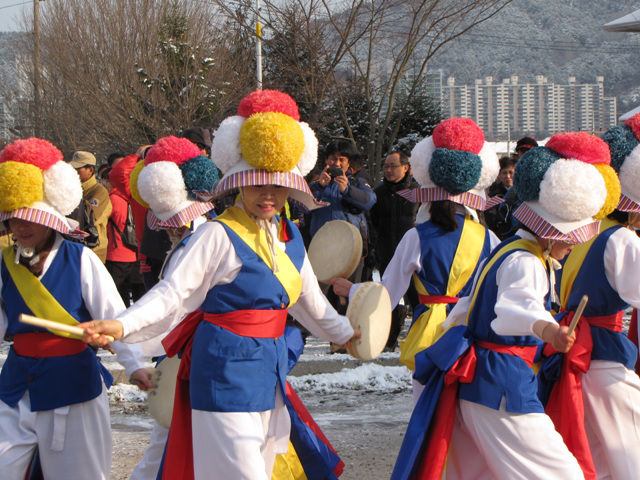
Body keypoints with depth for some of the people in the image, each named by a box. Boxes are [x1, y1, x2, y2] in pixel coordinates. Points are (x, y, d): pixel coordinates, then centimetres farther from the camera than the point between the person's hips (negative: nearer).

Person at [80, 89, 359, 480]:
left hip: (270, 370, 8)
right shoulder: (220, 235, -11)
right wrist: (122, 326, -30)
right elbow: (176, 292, -17)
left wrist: (344, 333, 39)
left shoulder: (289, 238, 11)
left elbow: (308, 299, 26)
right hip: (228, 370, -8)